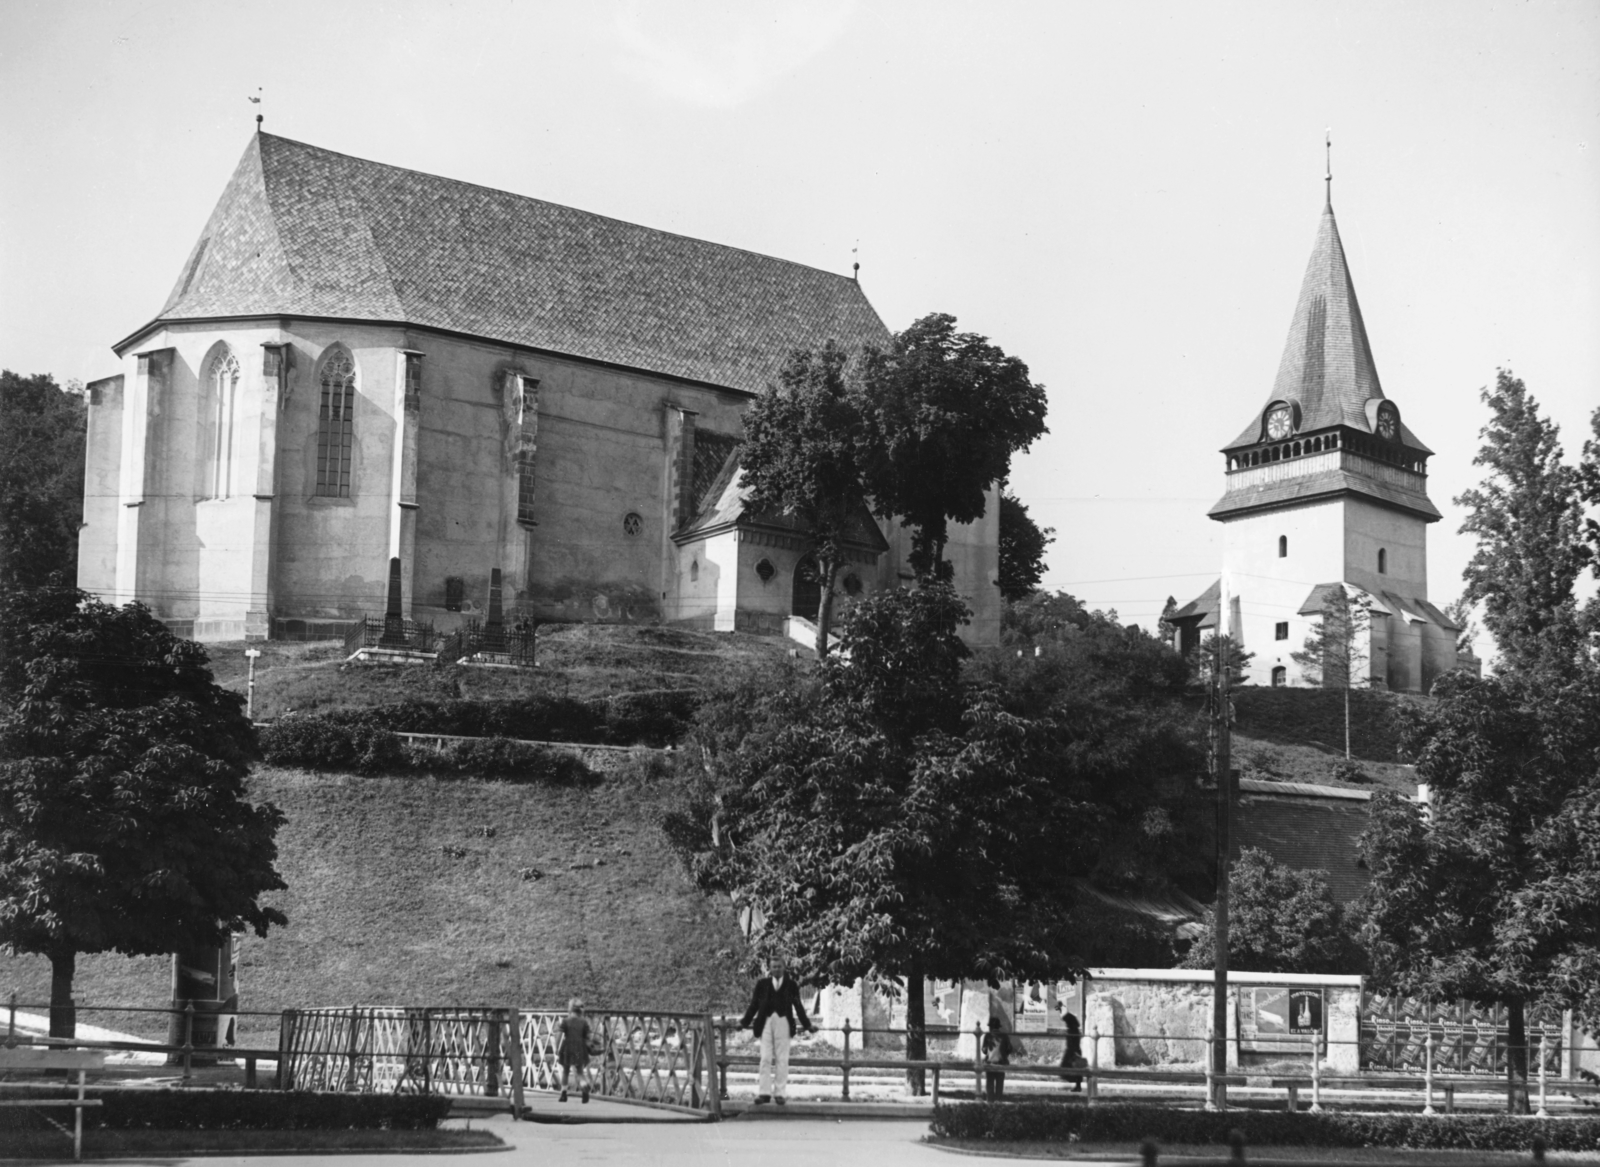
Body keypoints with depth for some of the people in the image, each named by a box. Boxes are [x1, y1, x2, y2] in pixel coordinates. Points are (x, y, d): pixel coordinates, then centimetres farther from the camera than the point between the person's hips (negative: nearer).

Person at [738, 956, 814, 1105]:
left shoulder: (791, 985, 7)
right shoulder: (762, 984, 8)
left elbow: (798, 1006, 11)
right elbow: (754, 1005, 10)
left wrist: (807, 1025, 11)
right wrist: (744, 1022, 8)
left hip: (783, 1022, 0)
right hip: (766, 1022, 0)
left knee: (782, 1059, 1)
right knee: (765, 1058, -2)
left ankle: (779, 1093, 5)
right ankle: (764, 1092, -1)